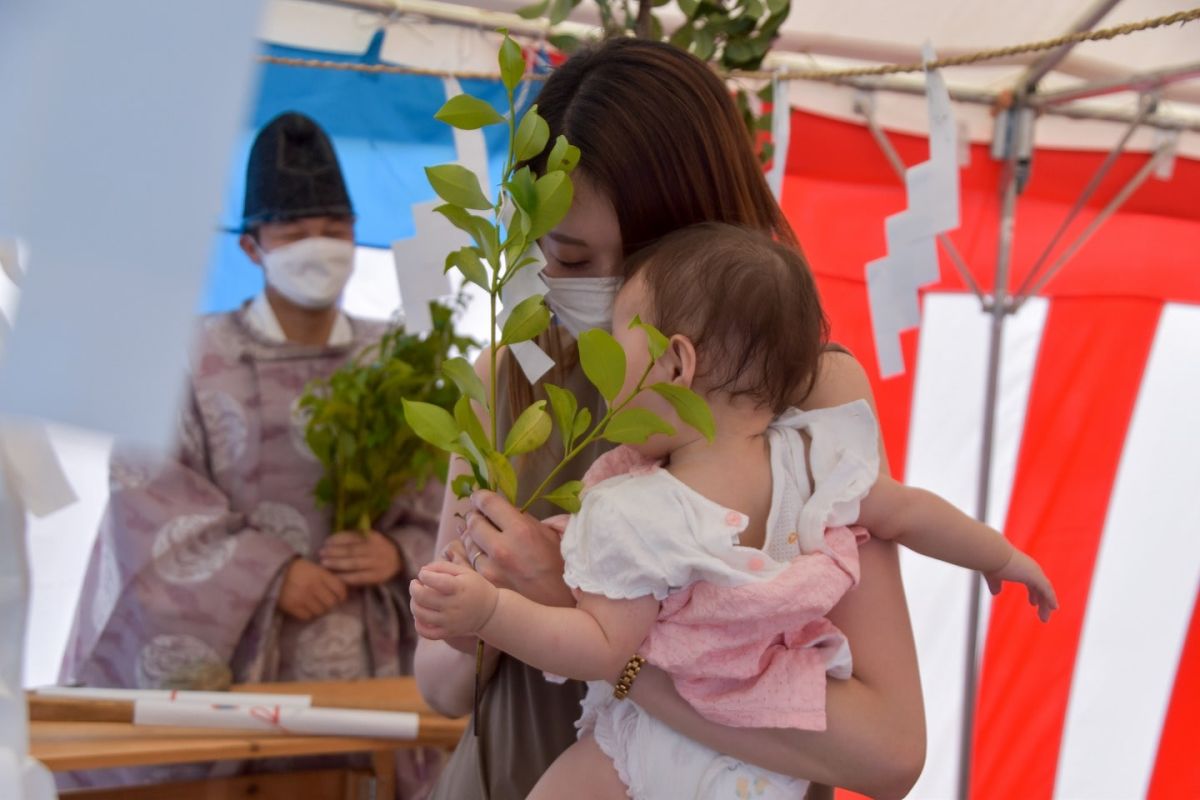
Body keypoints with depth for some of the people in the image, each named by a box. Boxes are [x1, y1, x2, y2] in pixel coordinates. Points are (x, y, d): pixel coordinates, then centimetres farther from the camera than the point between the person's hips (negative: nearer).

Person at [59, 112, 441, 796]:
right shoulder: (197, 358, 0)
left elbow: (446, 499, 9)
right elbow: (149, 496, -7)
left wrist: (398, 553, -11)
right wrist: (269, 575, -15)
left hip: (368, 665, 3)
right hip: (235, 659, -2)